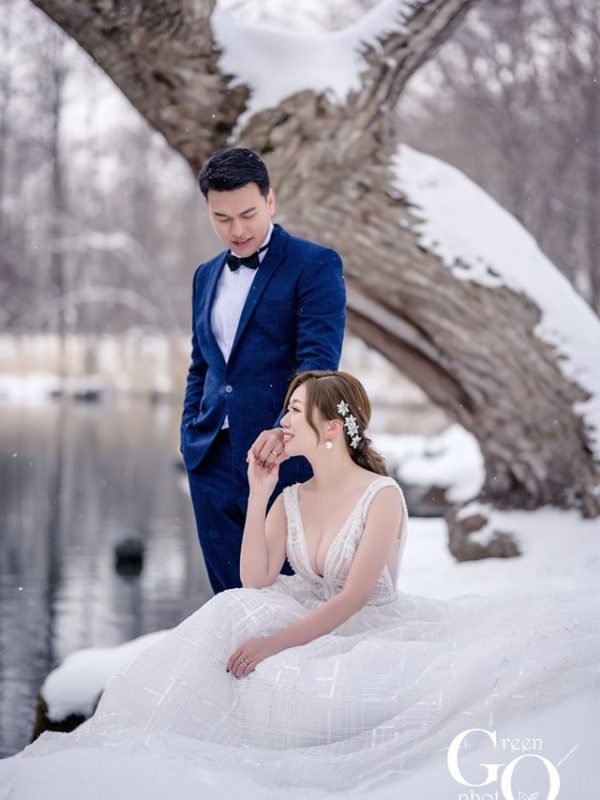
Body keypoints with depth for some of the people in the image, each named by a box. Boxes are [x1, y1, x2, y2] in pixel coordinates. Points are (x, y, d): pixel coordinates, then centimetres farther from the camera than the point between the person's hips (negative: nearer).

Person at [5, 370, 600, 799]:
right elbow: (255, 581, -6)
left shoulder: (383, 495, -12)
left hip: (371, 633, -6)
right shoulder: (290, 500, 7)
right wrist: (258, 495, -8)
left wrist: (277, 642, -26)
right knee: (229, 612, -20)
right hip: (310, 628, 6)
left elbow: (354, 597, -19)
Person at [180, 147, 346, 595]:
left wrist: (286, 429, -29)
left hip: (283, 454, -6)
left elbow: (319, 360, -15)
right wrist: (190, 436, 13)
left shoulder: (316, 265, -4)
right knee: (231, 593, 9)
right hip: (213, 458, 6)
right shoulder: (207, 276, 17)